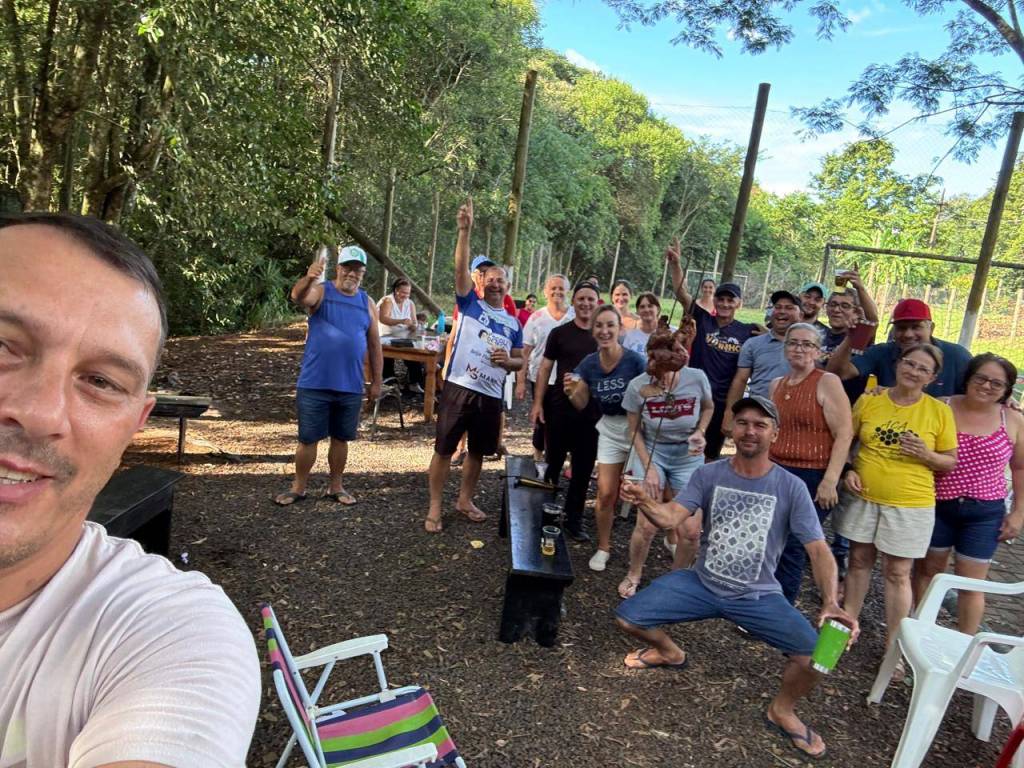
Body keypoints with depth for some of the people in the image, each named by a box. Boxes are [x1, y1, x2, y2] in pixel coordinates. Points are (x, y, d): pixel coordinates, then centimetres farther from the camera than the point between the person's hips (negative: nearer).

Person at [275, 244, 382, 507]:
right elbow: (298, 297, -26)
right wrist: (308, 278, -48)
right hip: (314, 384, -3)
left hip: (351, 387, 3)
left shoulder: (367, 303, 7)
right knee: (308, 438, 5)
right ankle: (298, 488, 22)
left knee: (340, 438, 13)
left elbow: (374, 346, 11)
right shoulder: (320, 291, -3)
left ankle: (335, 487, 28)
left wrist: (376, 382, 9)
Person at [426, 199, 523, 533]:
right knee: (444, 449, 1)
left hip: (491, 395, 4)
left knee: (478, 452, 15)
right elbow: (461, 267, -10)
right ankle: (434, 508, 13)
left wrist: (508, 360, -8)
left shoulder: (514, 323, 11)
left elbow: (520, 361, 16)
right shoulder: (469, 304, 3)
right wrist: (465, 231, -21)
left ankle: (464, 500, 33)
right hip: (459, 388, -4)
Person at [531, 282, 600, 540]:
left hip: (591, 412, 2)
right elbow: (545, 368, 1)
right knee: (553, 463, 10)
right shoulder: (559, 333, 0)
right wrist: (538, 403, -6)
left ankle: (574, 520, 21)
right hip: (560, 408, -1)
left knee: (583, 470, 7)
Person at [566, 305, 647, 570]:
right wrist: (572, 392, -20)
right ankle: (603, 548, 24)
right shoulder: (588, 364, -7)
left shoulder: (635, 361, -21)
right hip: (609, 430, 3)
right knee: (606, 492, 4)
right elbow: (581, 405, 0)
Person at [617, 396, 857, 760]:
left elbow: (818, 549, -14)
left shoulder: (791, 488, -11)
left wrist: (830, 602, -31)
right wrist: (644, 502, -41)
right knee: (628, 617, -10)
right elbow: (670, 517, -18)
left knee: (817, 656, -22)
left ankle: (781, 709, 14)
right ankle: (671, 652, 26)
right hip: (702, 583, 1)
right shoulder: (708, 474, -7)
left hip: (759, 596, -1)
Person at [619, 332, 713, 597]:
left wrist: (700, 432, -13)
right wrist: (648, 469, -11)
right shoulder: (638, 386, -20)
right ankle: (633, 575, 22)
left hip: (688, 457, 1)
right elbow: (635, 431, -6)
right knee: (647, 525, -7)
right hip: (651, 452, -1)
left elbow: (708, 407, 4)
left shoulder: (696, 379, -19)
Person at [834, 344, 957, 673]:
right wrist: (847, 471, -9)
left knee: (897, 573, 5)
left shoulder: (940, 411, -4)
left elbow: (951, 461, 3)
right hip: (862, 497, 2)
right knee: (859, 560, 15)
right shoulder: (868, 400, -2)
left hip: (910, 505, -2)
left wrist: (927, 455, -18)